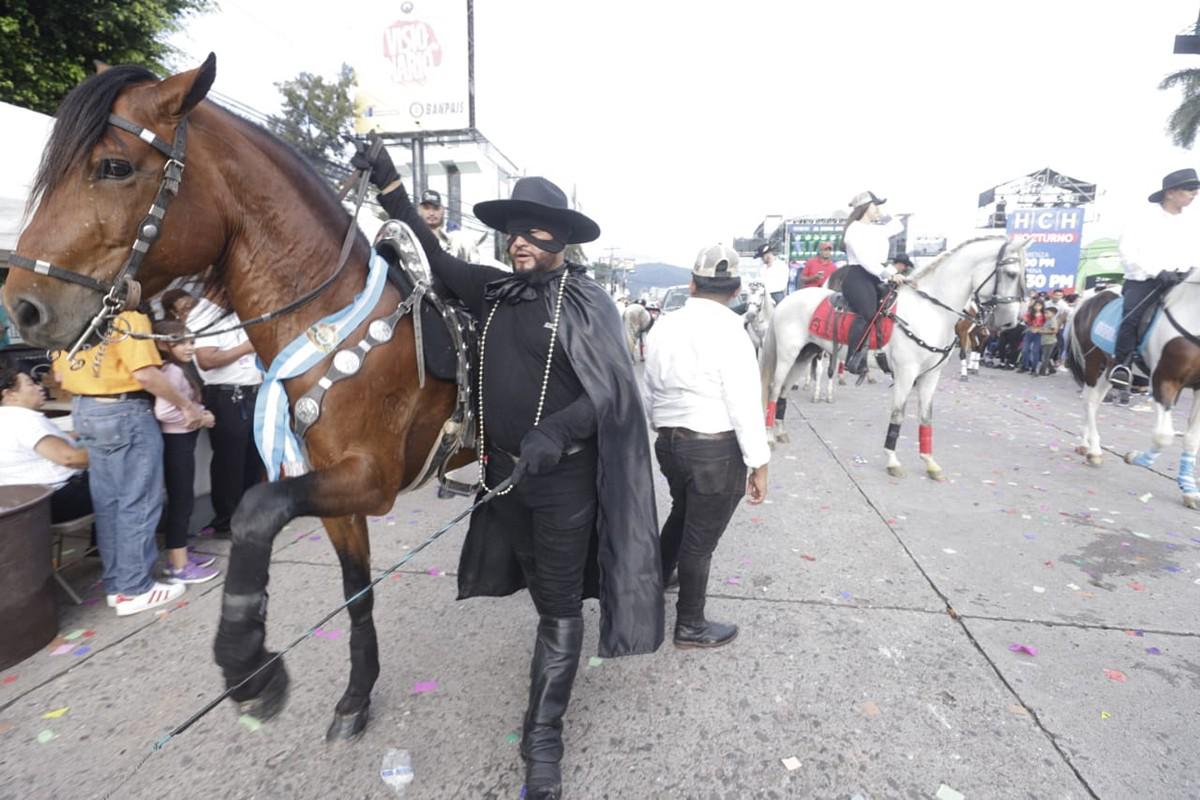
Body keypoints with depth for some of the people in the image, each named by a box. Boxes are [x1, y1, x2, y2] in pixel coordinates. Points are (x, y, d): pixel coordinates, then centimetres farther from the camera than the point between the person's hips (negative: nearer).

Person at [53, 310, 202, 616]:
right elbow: (145, 374, -23)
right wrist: (187, 405, -14)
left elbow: (60, 375, 15)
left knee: (106, 503, 15)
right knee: (137, 503, 1)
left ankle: (115, 584, 24)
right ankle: (135, 589, 9)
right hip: (125, 413, -8)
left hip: (84, 412, 8)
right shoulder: (127, 316, -15)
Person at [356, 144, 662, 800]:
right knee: (545, 589, 25)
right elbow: (437, 261, 15)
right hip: (504, 472, 6)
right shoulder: (494, 292, 5)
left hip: (563, 477, -5)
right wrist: (390, 189, 8)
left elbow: (610, 391, -17)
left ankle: (542, 740, 19)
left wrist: (553, 433, -33)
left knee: (559, 607, 6)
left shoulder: (587, 302, -10)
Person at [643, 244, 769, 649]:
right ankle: (690, 626, 27)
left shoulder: (661, 328, 2)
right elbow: (745, 405, -17)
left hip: (669, 442, 6)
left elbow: (651, 391, 9)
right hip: (717, 449, -6)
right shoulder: (728, 331, -17)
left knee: (681, 514, 30)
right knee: (700, 538, 8)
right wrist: (759, 464, -9)